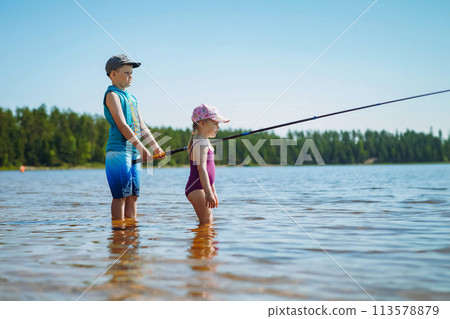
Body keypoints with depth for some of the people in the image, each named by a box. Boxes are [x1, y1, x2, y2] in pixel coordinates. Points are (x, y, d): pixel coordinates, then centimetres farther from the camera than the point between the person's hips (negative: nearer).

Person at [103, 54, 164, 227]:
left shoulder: (131, 98, 20)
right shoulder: (112, 94, -6)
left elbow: (141, 126, 22)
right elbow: (122, 125, -16)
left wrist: (156, 147, 13)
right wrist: (142, 149, -19)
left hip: (134, 151, 8)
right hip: (118, 149, -8)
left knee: (133, 194, 8)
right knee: (121, 195, -6)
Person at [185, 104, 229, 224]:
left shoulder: (205, 142, 18)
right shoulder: (201, 144, -16)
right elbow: (201, 169, -26)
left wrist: (213, 191, 27)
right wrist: (208, 193, -32)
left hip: (201, 188, 11)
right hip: (197, 188, -11)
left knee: (208, 222, 12)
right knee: (206, 222, -11)